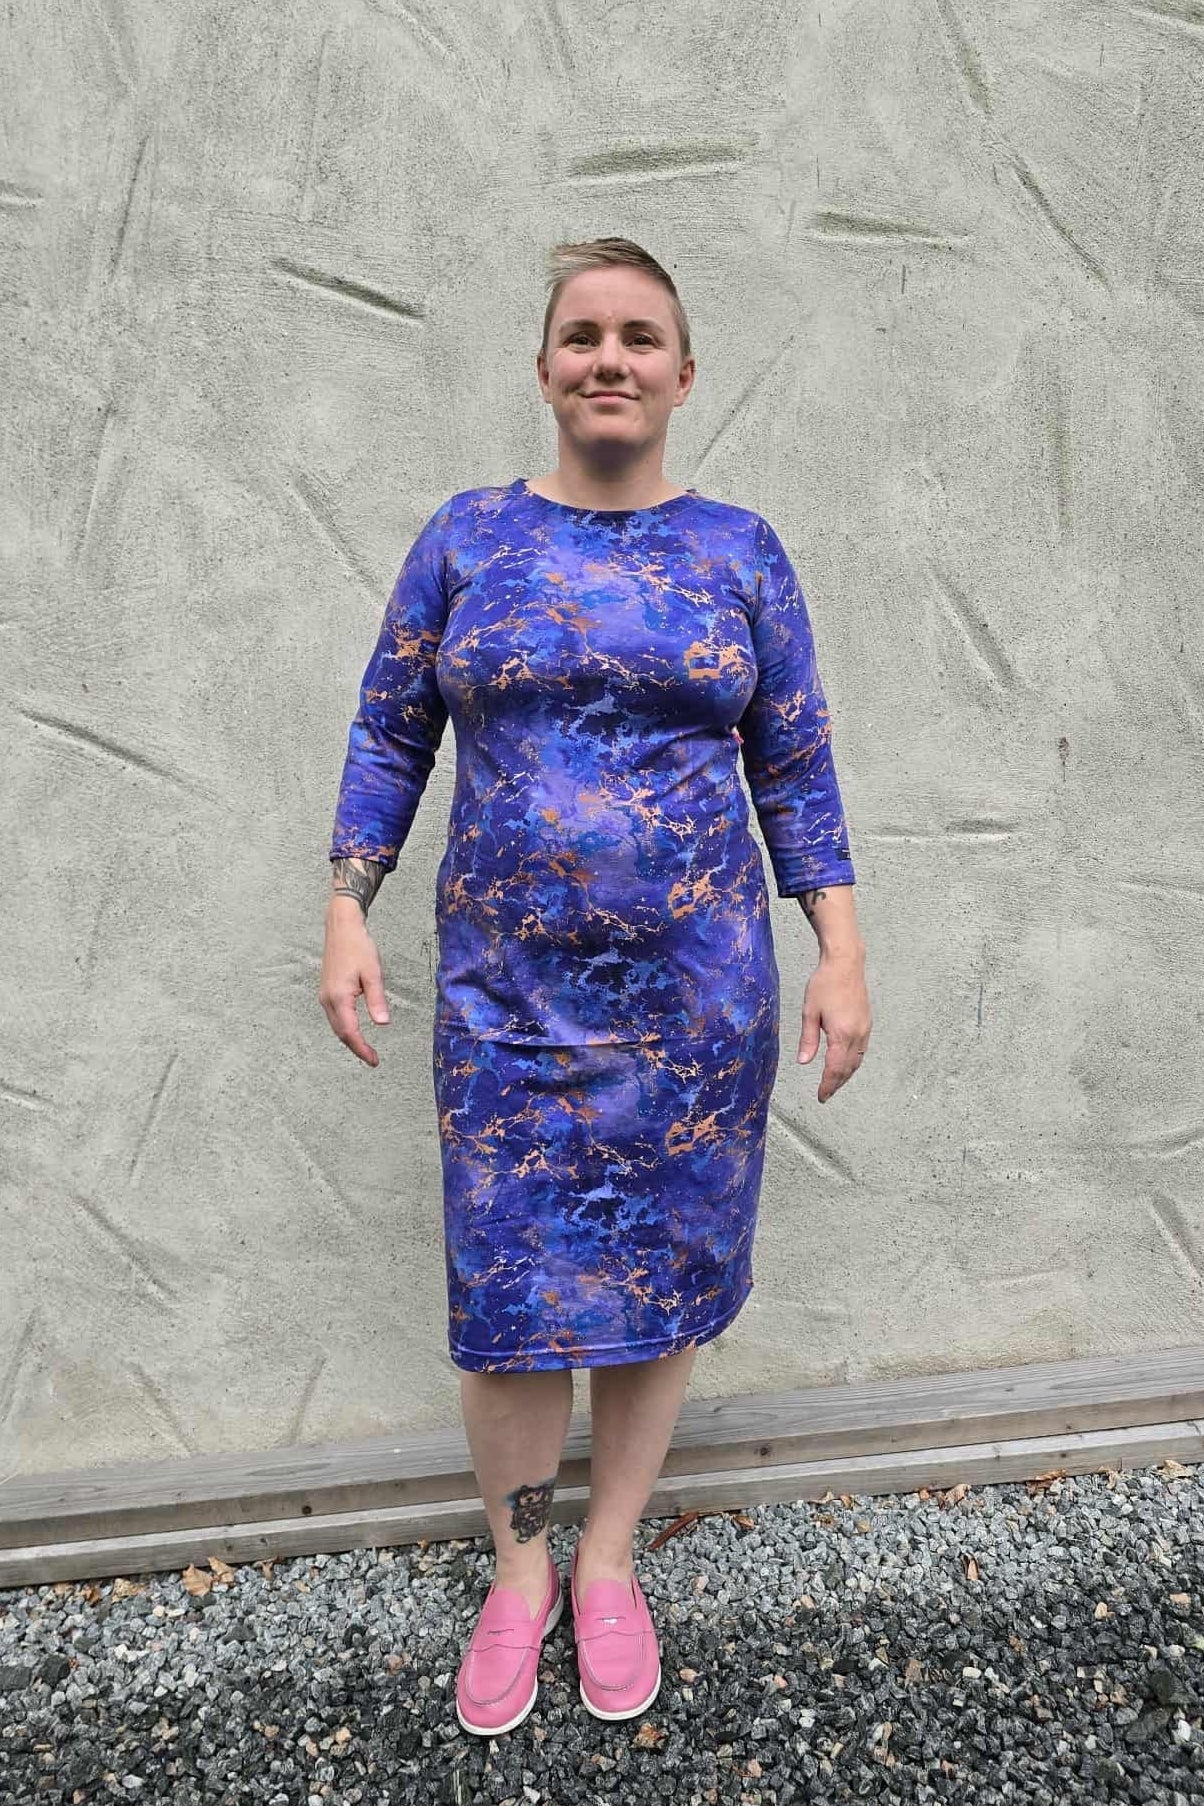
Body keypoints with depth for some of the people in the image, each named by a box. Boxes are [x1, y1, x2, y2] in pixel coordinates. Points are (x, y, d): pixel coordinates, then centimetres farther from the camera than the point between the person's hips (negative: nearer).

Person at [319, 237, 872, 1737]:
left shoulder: (739, 549, 4)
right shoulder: (466, 535, 4)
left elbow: (794, 766, 5)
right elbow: (391, 733, 7)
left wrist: (843, 954, -2)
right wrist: (345, 914, -2)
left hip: (697, 984, 1)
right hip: (506, 983, 0)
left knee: (660, 1272, 10)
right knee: (509, 1287, 6)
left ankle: (608, 1559, 35)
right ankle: (519, 1571, 32)